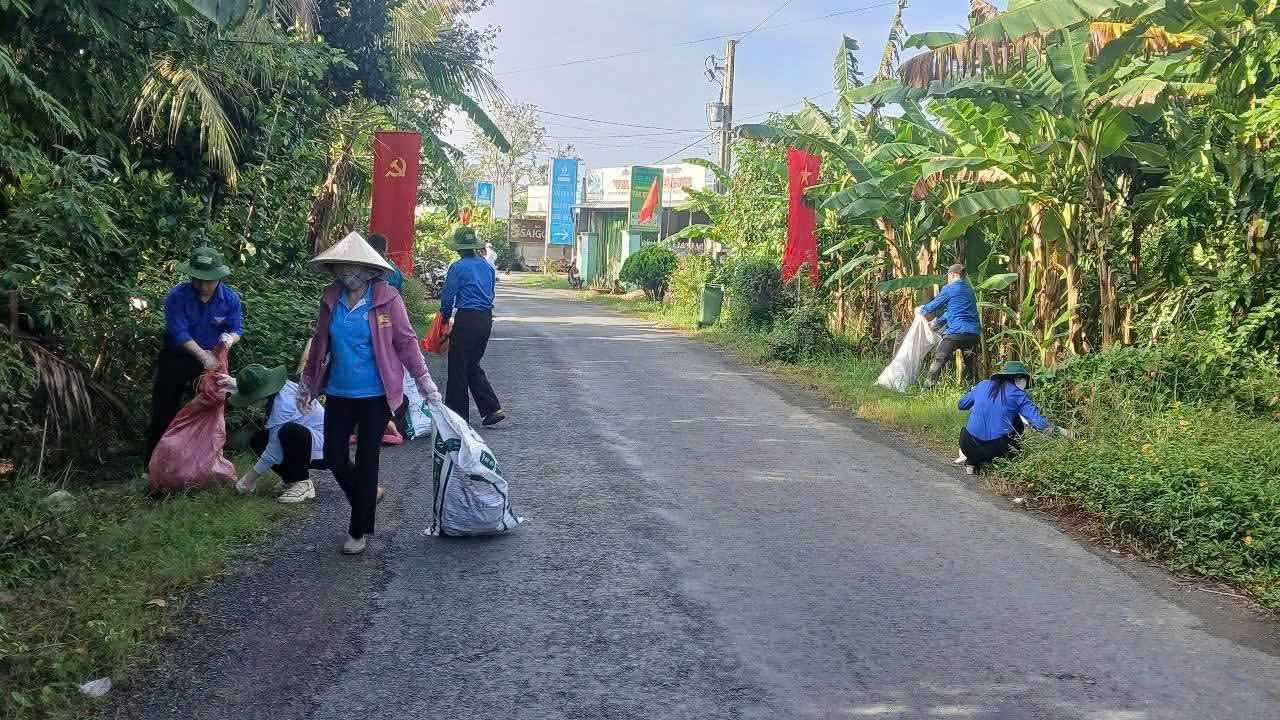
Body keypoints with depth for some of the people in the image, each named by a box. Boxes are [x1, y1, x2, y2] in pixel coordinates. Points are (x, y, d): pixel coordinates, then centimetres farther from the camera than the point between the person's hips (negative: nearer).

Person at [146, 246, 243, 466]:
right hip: (176, 358, -2)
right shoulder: (177, 297, -20)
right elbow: (179, 333, -26)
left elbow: (237, 329, -7)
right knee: (164, 411, 3)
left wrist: (230, 337, -31)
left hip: (211, 360, 2)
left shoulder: (231, 299, -11)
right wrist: (202, 355, -34)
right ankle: (153, 464, 14)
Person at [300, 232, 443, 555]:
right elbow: (320, 343, 13)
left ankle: (359, 531, 17)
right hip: (339, 394, 4)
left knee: (366, 461, 4)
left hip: (375, 395, -4)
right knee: (334, 458, 7)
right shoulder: (330, 299, 2)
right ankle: (367, 496, 36)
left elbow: (405, 341, -5)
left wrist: (423, 380, -8)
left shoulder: (387, 299, -10)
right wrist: (307, 383, 19)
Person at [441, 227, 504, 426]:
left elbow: (447, 297, -5)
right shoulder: (488, 266, 11)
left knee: (458, 367, 3)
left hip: (466, 320, -7)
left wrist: (445, 317, 12)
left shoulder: (457, 267, -9)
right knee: (473, 365, 16)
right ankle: (492, 409, 7)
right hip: (487, 318, 7)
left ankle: (458, 415, 7)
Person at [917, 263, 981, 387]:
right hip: (974, 333, 7)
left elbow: (934, 306, 7)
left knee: (939, 359, 0)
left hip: (957, 331, -6)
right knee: (970, 362, 12)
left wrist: (921, 310, 28)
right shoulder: (969, 290, 21)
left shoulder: (949, 288, -1)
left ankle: (930, 385, -3)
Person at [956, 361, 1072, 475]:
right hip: (996, 449, -2)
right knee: (1017, 425, 26)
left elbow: (961, 405, 22)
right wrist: (1061, 432, 9)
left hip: (970, 446, 2)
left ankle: (971, 462, 18)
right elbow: (1038, 421, -3)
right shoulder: (1018, 395, 2)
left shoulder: (983, 385, 10)